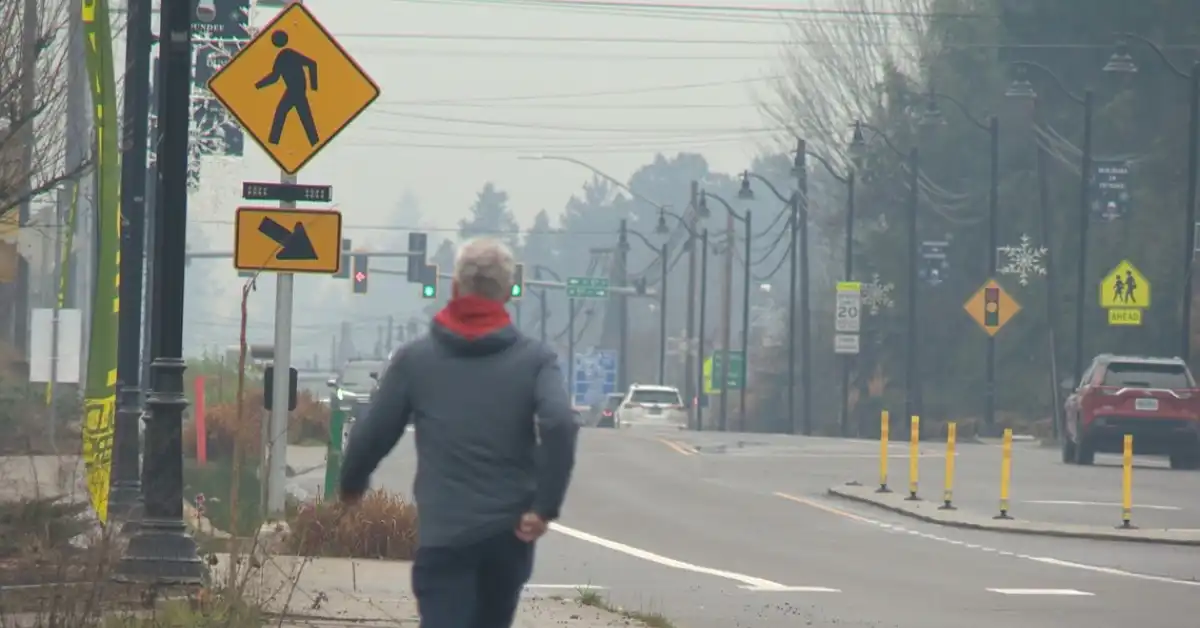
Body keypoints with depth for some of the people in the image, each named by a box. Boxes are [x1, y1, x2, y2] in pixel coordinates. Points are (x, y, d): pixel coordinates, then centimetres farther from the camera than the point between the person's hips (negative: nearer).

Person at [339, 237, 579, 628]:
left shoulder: (415, 359, 2)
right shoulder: (534, 359, 0)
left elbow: (373, 432, 5)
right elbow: (560, 426, -17)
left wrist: (351, 484, 25)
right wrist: (545, 507, -12)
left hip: (443, 535, -2)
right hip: (508, 535, 2)